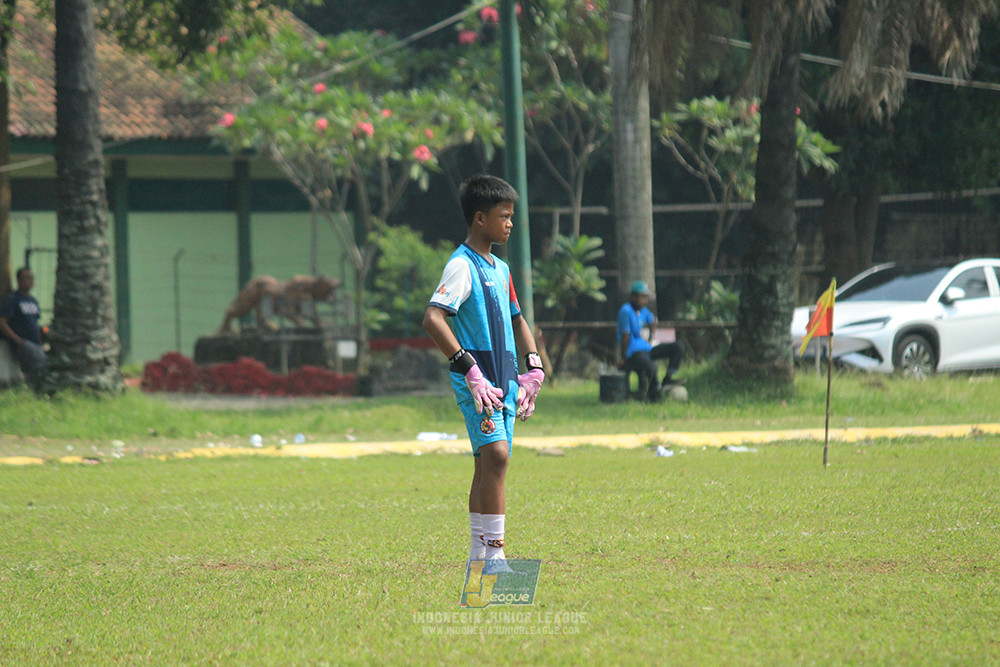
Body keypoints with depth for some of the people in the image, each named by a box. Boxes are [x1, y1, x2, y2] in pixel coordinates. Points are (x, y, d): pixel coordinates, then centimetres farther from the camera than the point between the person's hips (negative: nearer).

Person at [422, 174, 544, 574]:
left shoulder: (500, 269, 17)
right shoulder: (462, 266, -11)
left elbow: (516, 320, 32)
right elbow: (433, 319, -23)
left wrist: (533, 368, 20)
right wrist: (469, 368, -25)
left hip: (503, 381, 9)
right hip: (477, 383, -9)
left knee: (489, 464, 10)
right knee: (495, 454, -21)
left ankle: (478, 557, 15)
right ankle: (493, 553, -24)